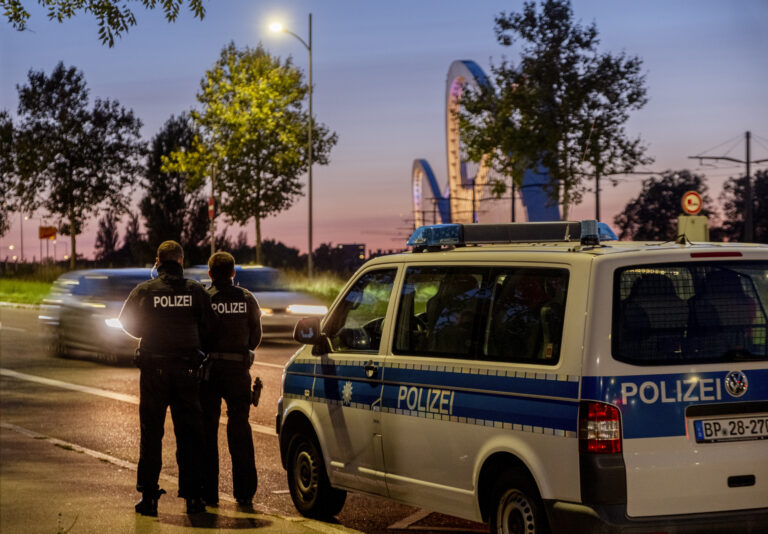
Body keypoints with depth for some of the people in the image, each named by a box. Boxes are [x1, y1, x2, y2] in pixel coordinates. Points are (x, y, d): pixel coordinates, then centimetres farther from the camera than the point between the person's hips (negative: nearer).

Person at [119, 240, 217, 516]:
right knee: (190, 434, 7)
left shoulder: (144, 291, -4)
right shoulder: (196, 291, -2)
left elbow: (126, 321, 6)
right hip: (187, 369, 1)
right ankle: (193, 496, 7)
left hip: (154, 370, -1)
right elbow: (210, 328, -1)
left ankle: (149, 496, 6)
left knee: (151, 434, 7)